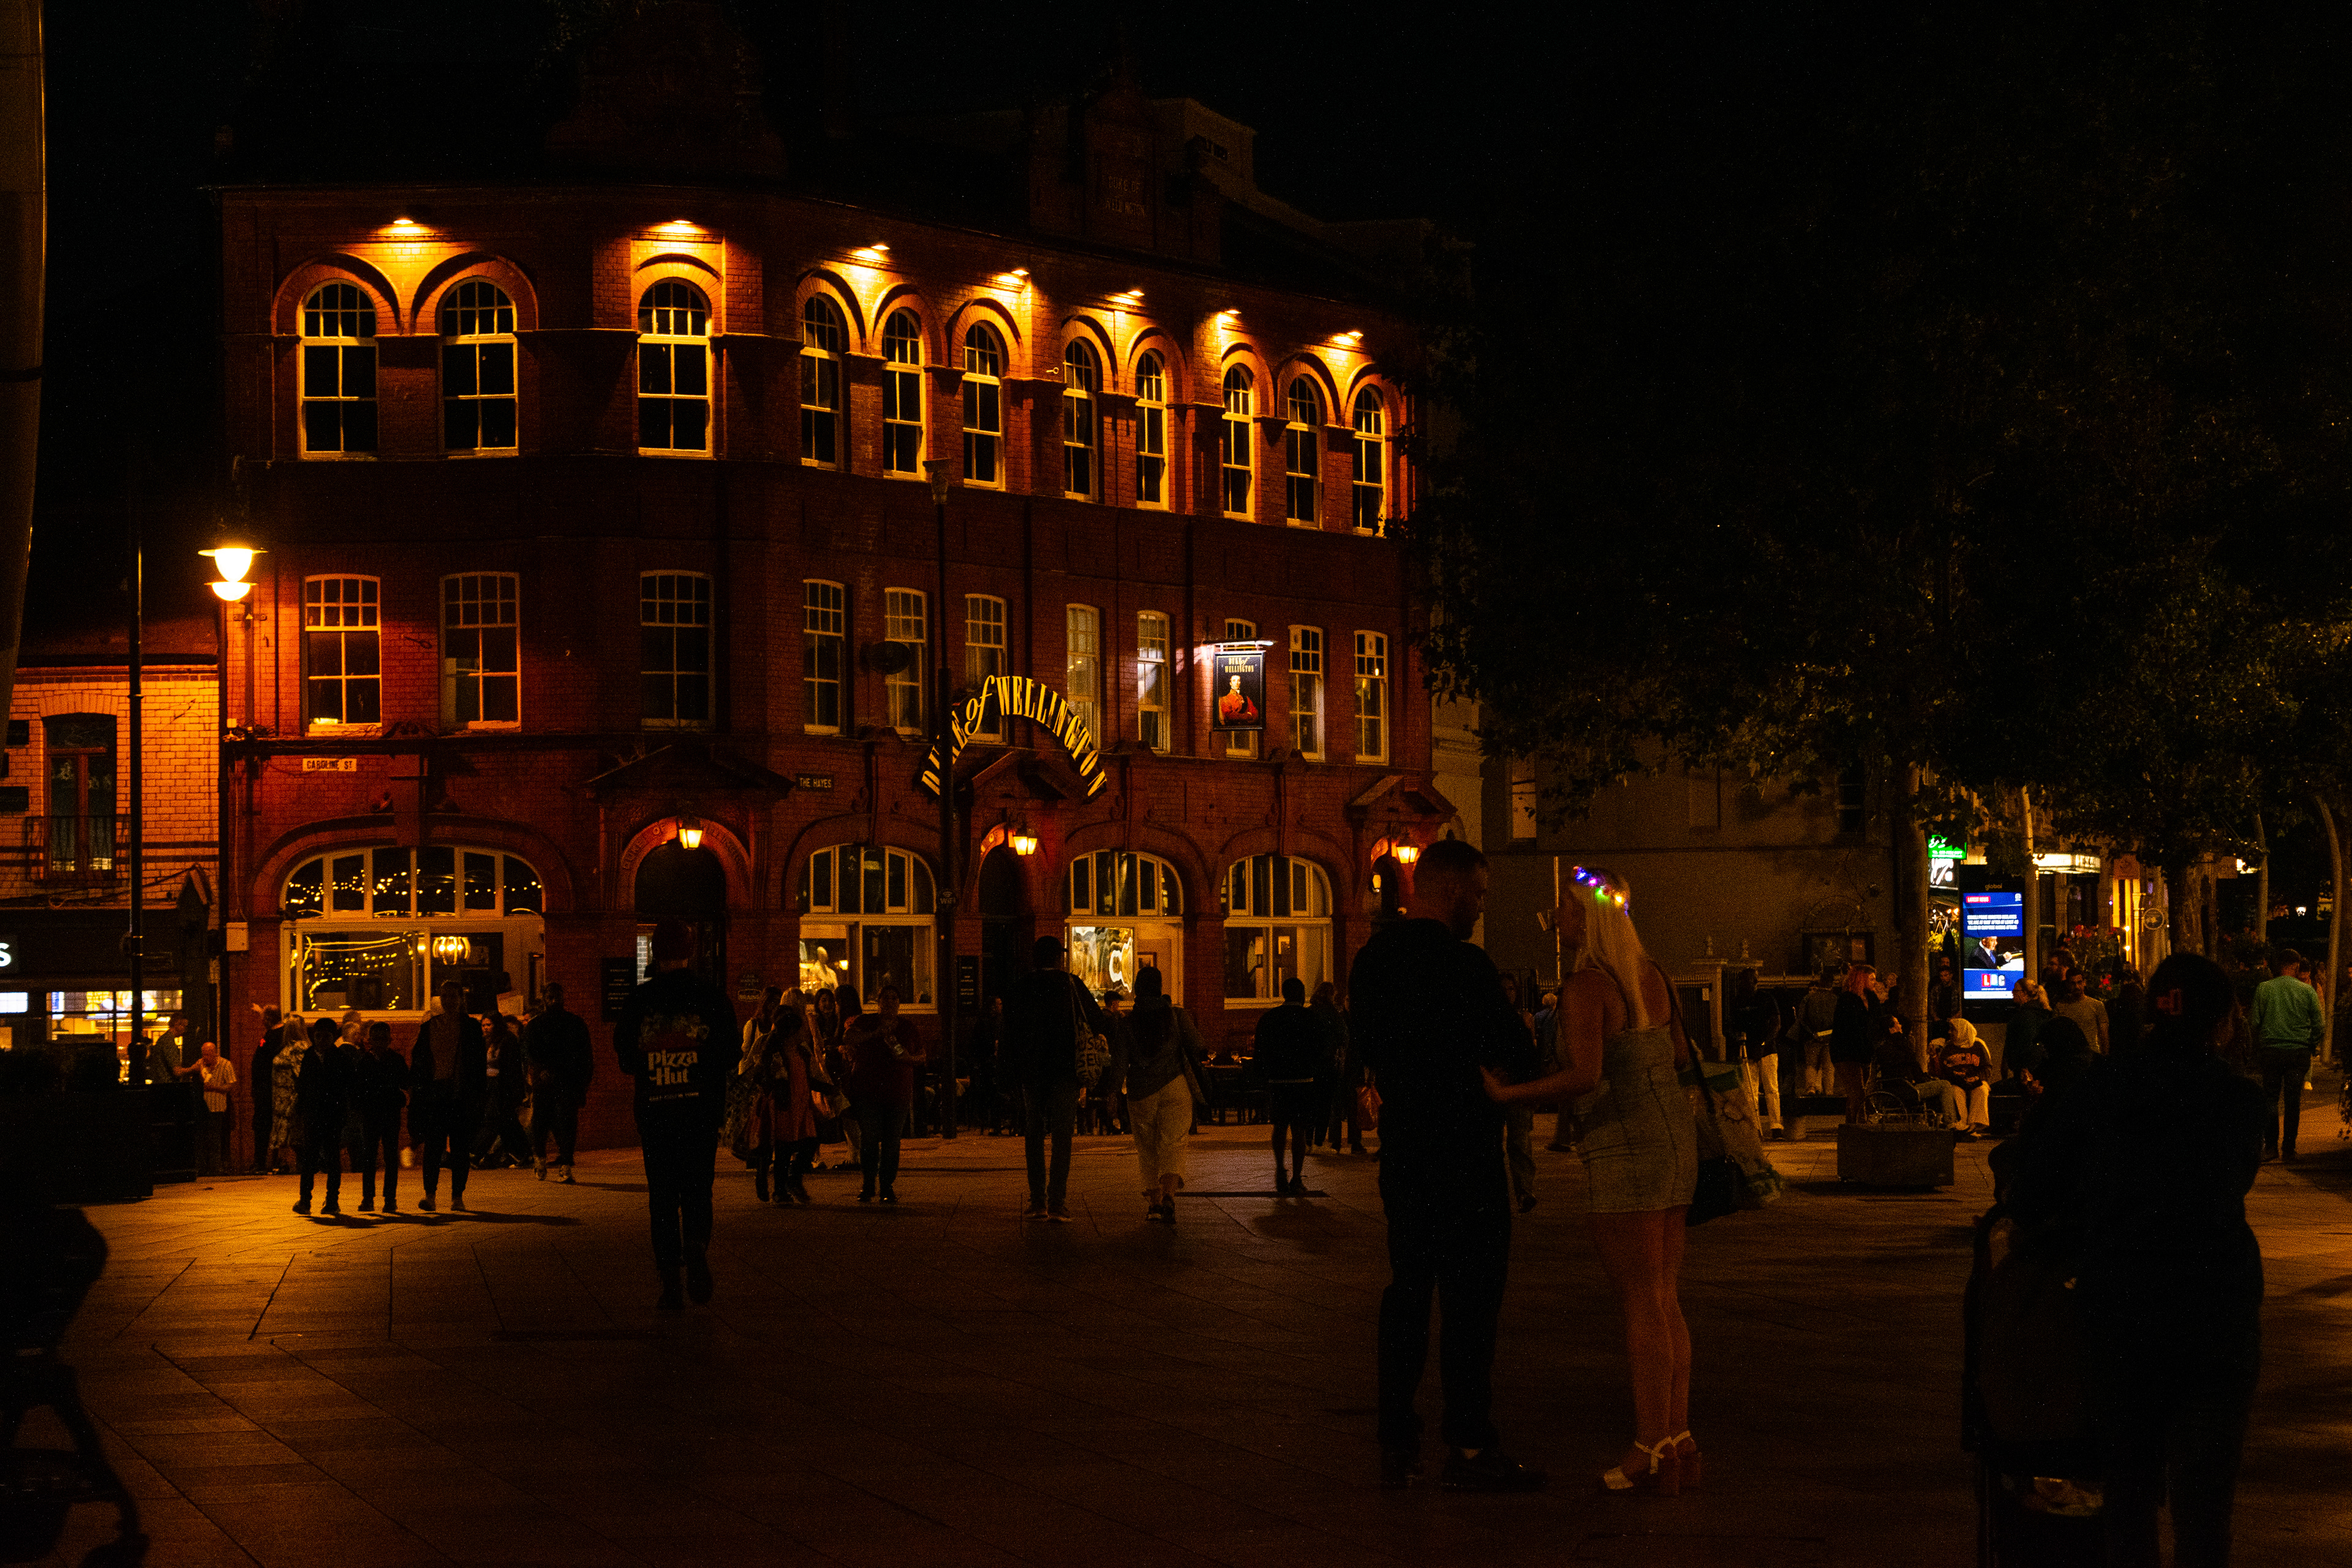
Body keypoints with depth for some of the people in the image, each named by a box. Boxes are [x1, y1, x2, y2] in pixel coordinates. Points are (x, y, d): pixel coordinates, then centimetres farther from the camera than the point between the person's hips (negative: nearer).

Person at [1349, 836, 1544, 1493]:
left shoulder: (1371, 959, 7)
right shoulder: (1465, 966, -17)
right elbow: (1517, 1055, -11)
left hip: (1401, 1148, 7)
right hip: (1463, 1150, -7)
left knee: (1407, 1291, 13)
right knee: (1470, 1296, -2)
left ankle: (1396, 1443, 14)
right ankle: (1469, 1445, 0)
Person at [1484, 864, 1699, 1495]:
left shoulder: (1585, 987, -15)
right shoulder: (1652, 976, 11)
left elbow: (1586, 1076, -26)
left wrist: (1509, 1094, -17)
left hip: (1625, 1152, -8)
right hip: (1674, 1138, 8)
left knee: (1641, 1305, -4)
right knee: (1665, 1302, 13)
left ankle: (1650, 1451, -1)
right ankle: (1677, 1440, 16)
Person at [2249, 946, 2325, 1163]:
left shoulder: (2263, 989, 0)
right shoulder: (2308, 991, -1)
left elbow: (2254, 1023, 1)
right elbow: (2319, 1027, 1)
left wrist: (2255, 1053, 10)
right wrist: (2310, 1047, 16)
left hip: (2270, 1051, 0)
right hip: (2299, 1053, 0)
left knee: (2270, 1099, 9)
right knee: (2293, 1102, 5)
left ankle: (2270, 1146, 4)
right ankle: (2288, 1149, 7)